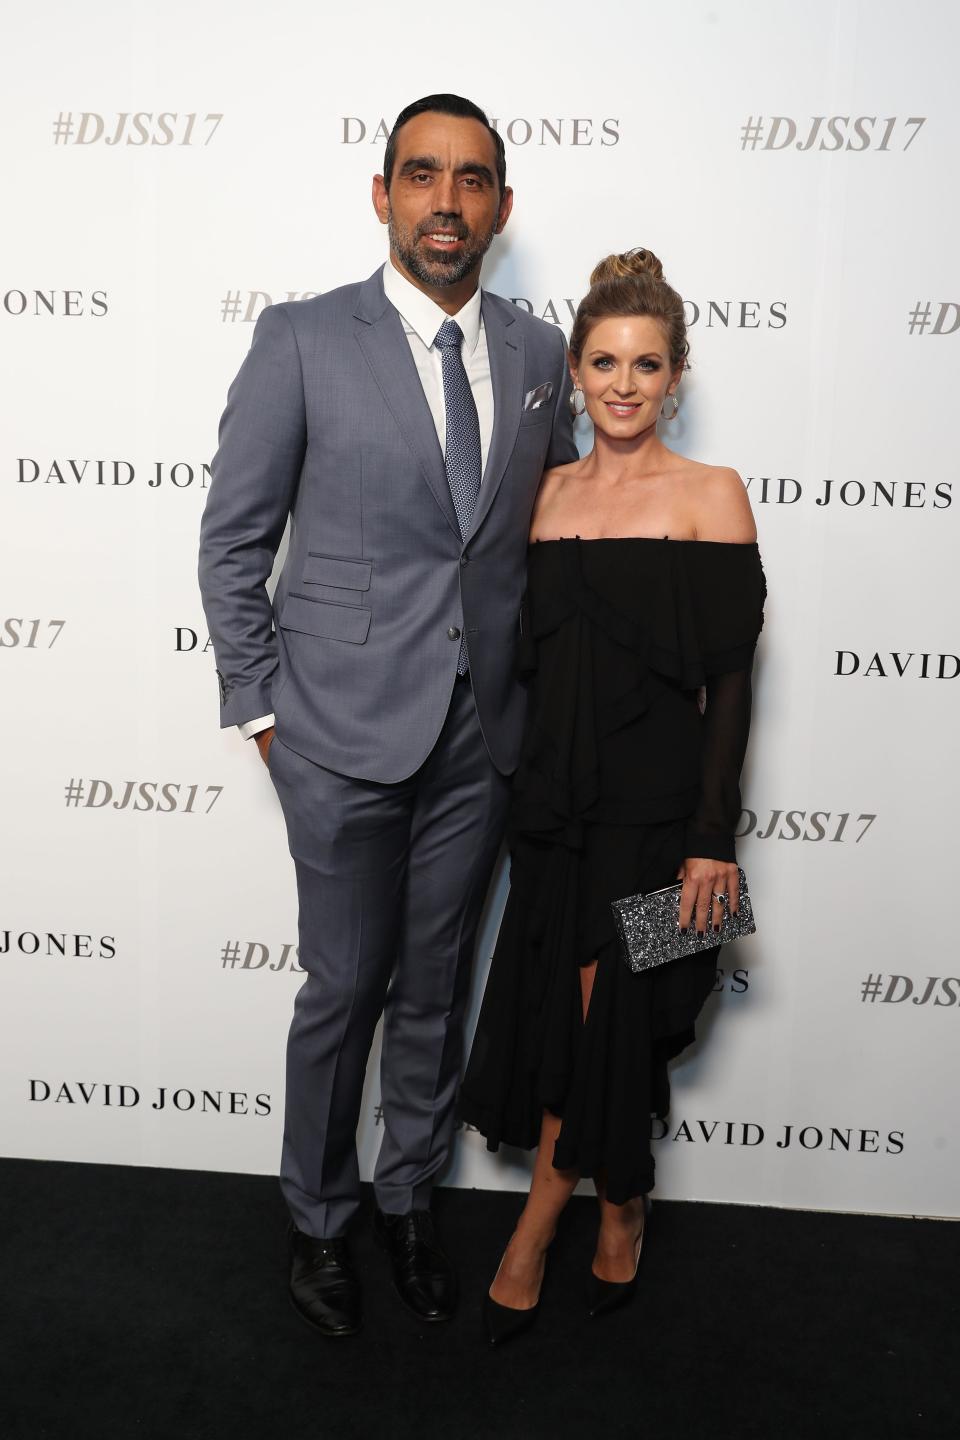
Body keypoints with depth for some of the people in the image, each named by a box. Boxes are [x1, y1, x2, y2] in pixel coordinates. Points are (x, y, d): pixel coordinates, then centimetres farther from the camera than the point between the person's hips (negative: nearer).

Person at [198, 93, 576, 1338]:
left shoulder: (539, 354, 6)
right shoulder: (302, 341, -5)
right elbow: (233, 541, -2)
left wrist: (540, 694, 8)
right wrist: (257, 708, -3)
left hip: (480, 736, 4)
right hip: (344, 732, -3)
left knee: (436, 988, 15)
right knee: (344, 990, 8)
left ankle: (409, 1200, 37)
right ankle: (318, 1220, 32)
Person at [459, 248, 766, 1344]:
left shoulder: (709, 495, -5)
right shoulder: (554, 488, 9)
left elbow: (730, 678, -8)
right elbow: (538, 649, 12)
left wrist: (713, 839, -12)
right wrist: (532, 788, 10)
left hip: (653, 806, -4)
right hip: (555, 795, 5)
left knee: (606, 1017, 4)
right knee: (556, 1011, 9)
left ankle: (541, 1219, 28)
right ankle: (621, 1203, 33)